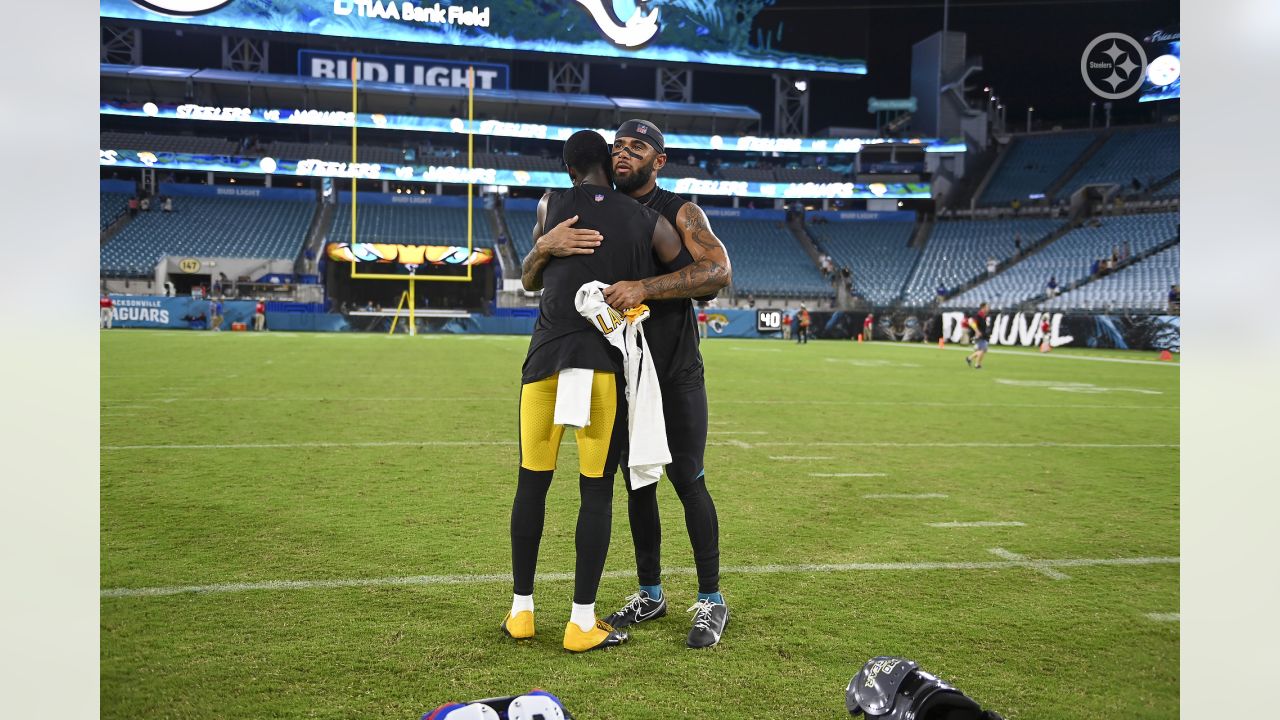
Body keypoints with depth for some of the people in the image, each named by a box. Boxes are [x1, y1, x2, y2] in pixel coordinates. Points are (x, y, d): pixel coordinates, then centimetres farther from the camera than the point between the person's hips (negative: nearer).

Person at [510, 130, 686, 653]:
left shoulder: (552, 207, 9)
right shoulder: (649, 222, 6)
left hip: (547, 354, 2)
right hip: (607, 360, -1)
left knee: (532, 482, 11)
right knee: (597, 490, 4)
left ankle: (521, 610, 20)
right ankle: (582, 622, 8)